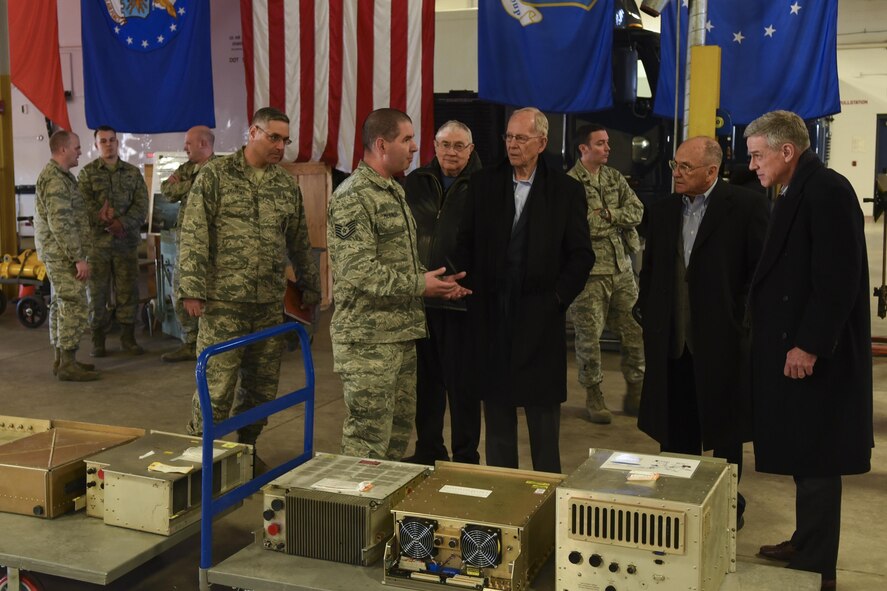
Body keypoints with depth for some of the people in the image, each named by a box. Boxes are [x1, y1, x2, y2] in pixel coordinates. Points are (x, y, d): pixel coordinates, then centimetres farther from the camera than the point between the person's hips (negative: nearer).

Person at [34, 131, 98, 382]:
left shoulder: (60, 175, 17)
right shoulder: (55, 180, -17)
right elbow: (60, 223, -23)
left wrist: (79, 254, 20)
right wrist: (79, 258, -22)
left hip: (59, 256, 11)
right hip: (62, 254, -11)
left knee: (61, 305, 13)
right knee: (74, 307, -9)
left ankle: (62, 359, 21)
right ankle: (68, 365, -5)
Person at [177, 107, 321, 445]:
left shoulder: (287, 185, 12)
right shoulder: (216, 174, -3)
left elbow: (299, 242, 20)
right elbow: (193, 235, -7)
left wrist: (310, 286, 21)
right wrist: (191, 289, -13)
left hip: (270, 303, 5)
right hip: (223, 301, -5)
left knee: (262, 386, 11)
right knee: (216, 386, -3)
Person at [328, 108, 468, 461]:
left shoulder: (394, 191, 16)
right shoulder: (352, 197, -14)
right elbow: (358, 271, -22)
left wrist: (434, 281, 5)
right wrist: (419, 286, -16)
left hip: (402, 333, 9)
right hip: (368, 339, -9)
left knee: (400, 429, 15)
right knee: (368, 438, -2)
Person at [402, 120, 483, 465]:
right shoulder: (415, 183, 7)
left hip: (463, 300, -4)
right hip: (419, 298, 4)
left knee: (461, 383, 5)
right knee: (427, 379, 15)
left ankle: (465, 457, 18)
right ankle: (428, 449, 30)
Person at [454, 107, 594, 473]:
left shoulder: (566, 191, 0)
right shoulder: (482, 185, 6)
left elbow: (581, 255, 1)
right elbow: (466, 246, 9)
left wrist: (557, 298, -7)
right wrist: (473, 290, 0)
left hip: (540, 318, -2)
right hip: (491, 316, 2)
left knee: (543, 412, 5)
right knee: (497, 412, 11)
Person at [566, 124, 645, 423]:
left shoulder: (615, 178, 12)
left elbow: (637, 211, 4)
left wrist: (607, 214, -10)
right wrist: (615, 221, -10)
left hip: (622, 267, 6)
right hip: (589, 270, -6)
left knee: (635, 330, 7)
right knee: (589, 336, 1)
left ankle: (635, 392, 21)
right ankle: (593, 396, 16)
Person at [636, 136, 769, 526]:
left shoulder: (747, 206, -7)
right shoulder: (662, 212, 9)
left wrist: (744, 315, -10)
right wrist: (649, 315, 10)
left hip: (722, 338, -4)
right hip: (670, 340, 4)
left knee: (725, 428, 10)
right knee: (675, 429, 12)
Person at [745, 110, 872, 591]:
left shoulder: (826, 190, -16)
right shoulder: (798, 193, 14)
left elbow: (839, 279, -22)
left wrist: (808, 345, -22)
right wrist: (789, 342, 14)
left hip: (814, 353, -9)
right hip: (792, 346, 9)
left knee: (814, 460, 0)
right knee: (804, 455, 17)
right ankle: (806, 545, 30)